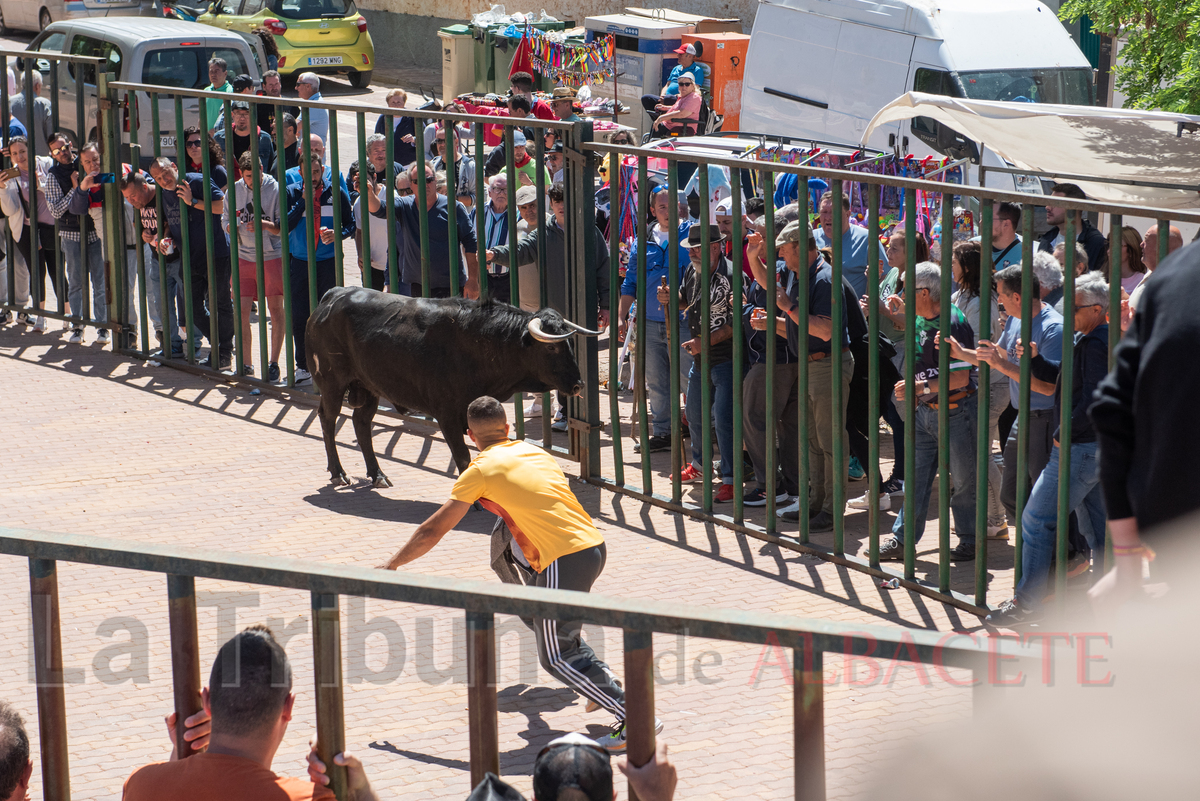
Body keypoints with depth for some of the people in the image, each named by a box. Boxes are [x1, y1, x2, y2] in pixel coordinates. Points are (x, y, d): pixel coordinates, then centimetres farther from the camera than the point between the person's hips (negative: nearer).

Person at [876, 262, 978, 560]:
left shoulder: (953, 324, -19)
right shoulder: (919, 322, 8)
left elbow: (960, 379, -22)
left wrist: (920, 388, -22)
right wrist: (909, 391, 10)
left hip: (956, 411, -8)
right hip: (925, 410, 8)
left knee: (964, 480, 3)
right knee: (915, 477, 8)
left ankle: (970, 542, 14)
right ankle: (902, 540, 12)